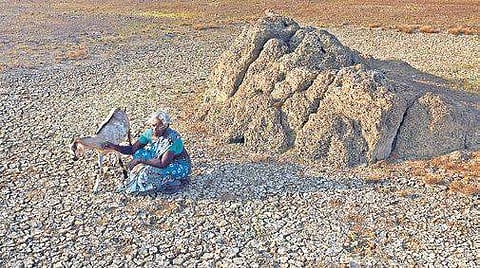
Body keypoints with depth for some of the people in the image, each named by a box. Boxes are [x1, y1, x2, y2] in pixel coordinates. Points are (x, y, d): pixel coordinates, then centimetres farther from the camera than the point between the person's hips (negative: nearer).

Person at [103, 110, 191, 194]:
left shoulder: (173, 138, -31)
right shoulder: (150, 133, -10)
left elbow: (162, 164, -34)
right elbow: (132, 150, -8)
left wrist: (141, 160, -30)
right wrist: (113, 146, -22)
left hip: (179, 166, -7)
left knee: (149, 171, -29)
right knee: (138, 153, -11)